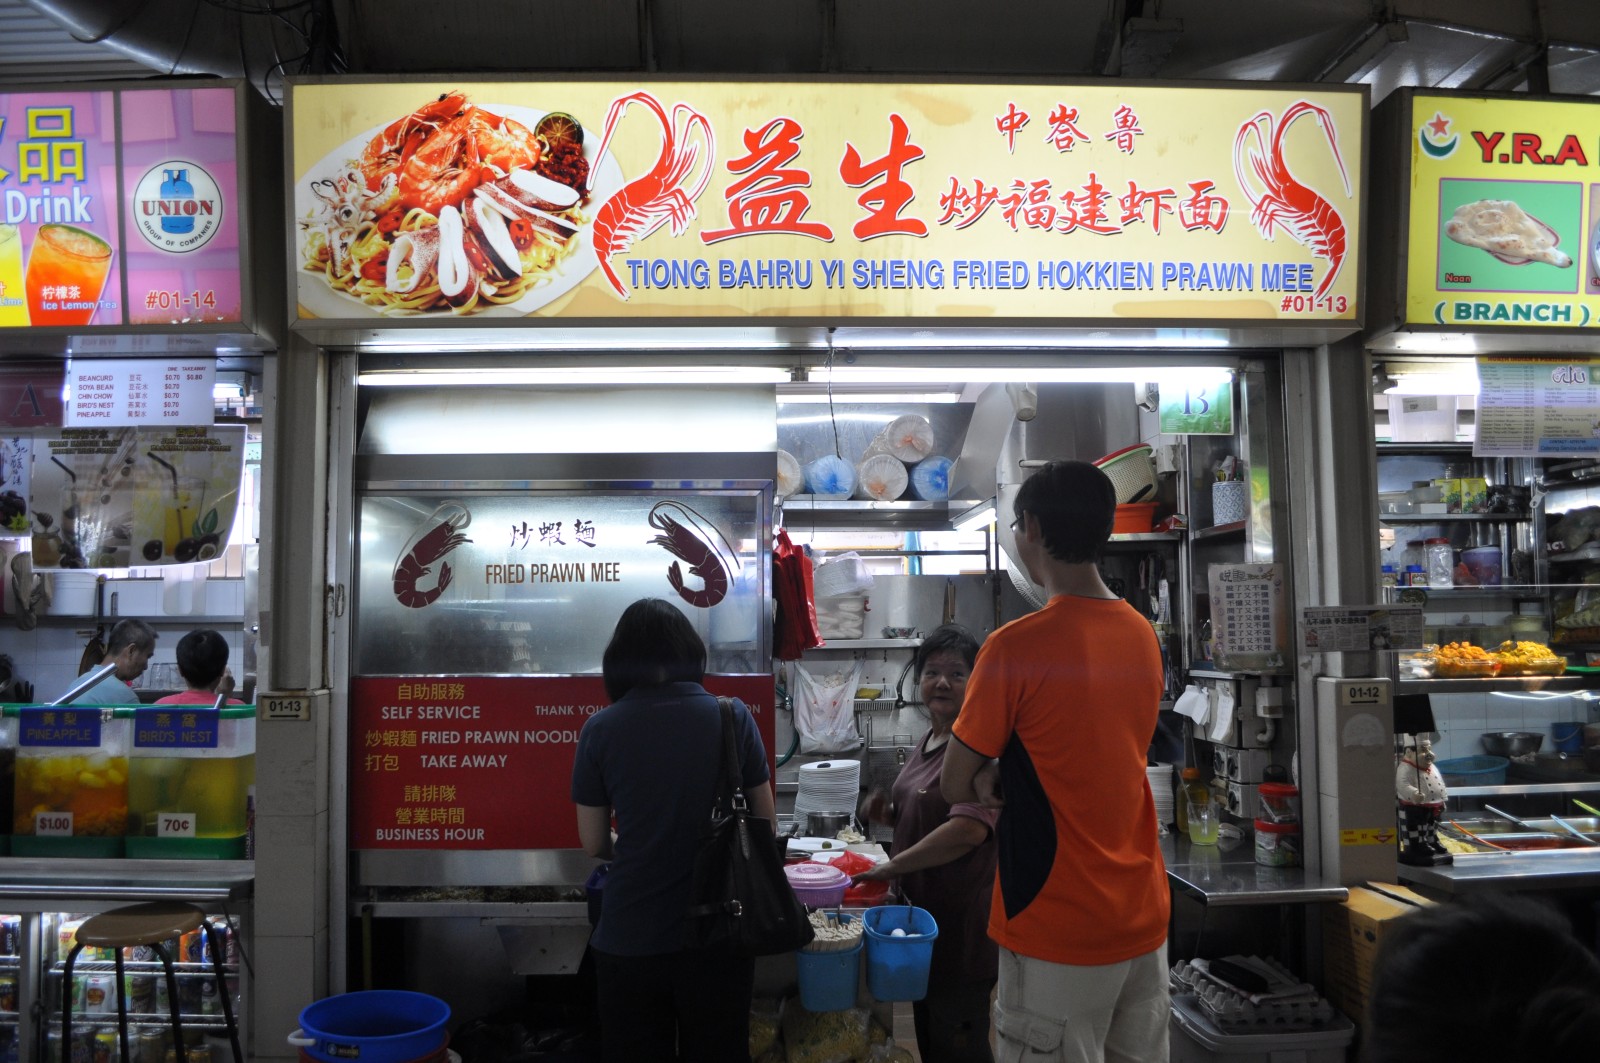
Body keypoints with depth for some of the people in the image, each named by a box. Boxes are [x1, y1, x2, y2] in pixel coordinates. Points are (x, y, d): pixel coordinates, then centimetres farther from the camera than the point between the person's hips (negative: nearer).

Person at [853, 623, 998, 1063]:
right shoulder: (930, 740, 10)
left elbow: (969, 828, -31)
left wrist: (890, 867, -25)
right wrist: (889, 812, 1)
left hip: (962, 919, -9)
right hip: (924, 908, 9)